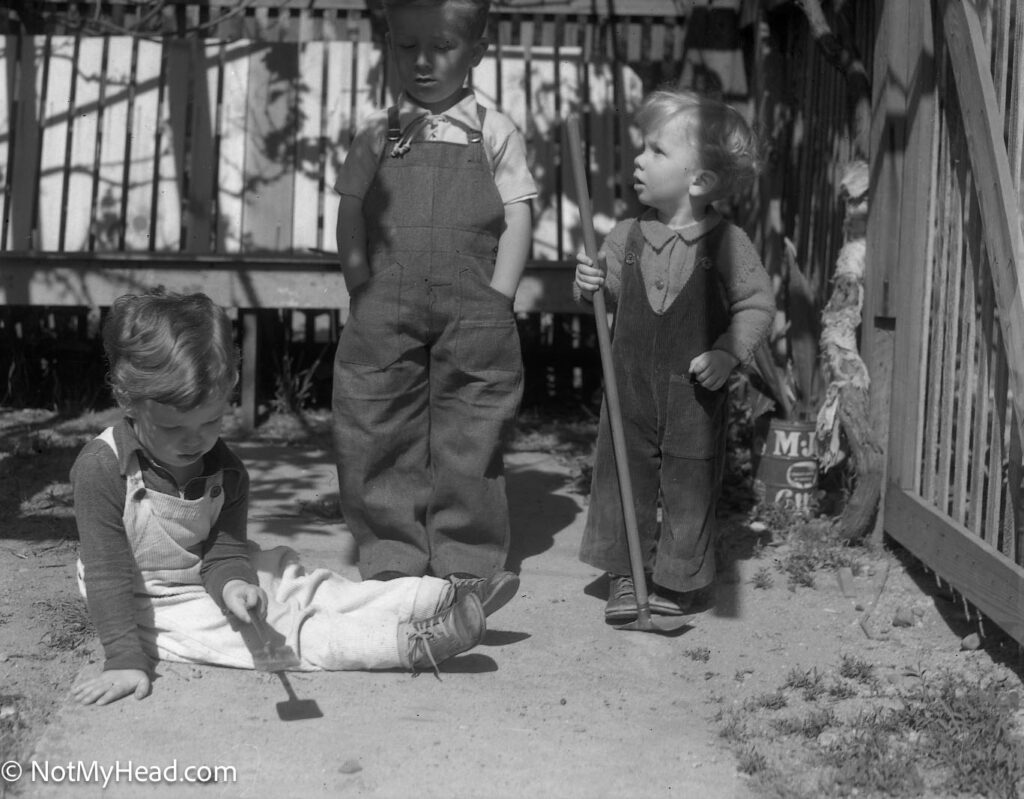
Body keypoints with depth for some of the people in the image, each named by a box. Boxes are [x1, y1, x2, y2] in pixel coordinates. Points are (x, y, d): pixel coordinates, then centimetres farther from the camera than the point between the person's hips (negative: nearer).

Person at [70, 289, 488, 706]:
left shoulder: (225, 470, -5)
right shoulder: (101, 468, -23)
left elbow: (224, 550, -9)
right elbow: (108, 574, -23)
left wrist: (231, 583, -34)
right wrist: (125, 661, -30)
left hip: (206, 582, 7)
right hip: (154, 606, -6)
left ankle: (436, 598, -10)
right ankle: (406, 643, -31)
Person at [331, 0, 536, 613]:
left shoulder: (494, 133, 6)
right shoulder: (378, 135, 11)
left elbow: (517, 220, 3)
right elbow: (351, 218, 10)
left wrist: (496, 301, -6)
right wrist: (365, 292, -1)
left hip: (473, 315, -2)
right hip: (385, 313, 2)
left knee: (469, 441, 1)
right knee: (381, 436, 2)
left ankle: (468, 565, 10)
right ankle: (391, 561, 11)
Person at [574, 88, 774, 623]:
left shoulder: (727, 244, -7)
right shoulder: (626, 238, 3)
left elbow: (757, 303, -3)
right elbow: (611, 294, 13)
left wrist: (728, 353, -15)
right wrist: (591, 285, -9)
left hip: (694, 392, -3)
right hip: (630, 383, 3)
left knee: (689, 484, 6)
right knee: (622, 475, 4)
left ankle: (675, 581, 20)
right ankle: (624, 577, 15)